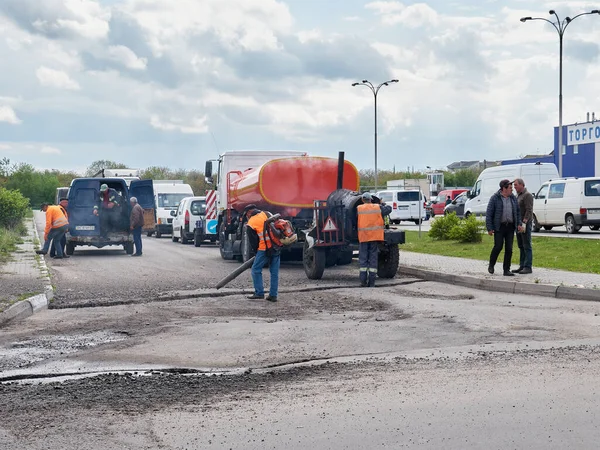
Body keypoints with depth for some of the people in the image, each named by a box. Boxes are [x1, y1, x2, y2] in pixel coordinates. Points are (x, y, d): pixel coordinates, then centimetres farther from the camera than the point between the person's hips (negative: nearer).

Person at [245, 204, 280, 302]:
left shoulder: (251, 223, -2)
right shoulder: (268, 214, 12)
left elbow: (253, 241, 2)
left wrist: (257, 250, 18)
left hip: (265, 249, -6)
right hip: (276, 247, 6)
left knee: (256, 270, 6)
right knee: (274, 272, 9)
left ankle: (259, 293, 2)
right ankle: (273, 295, 11)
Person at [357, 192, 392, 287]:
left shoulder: (359, 209, -1)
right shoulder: (378, 208, 2)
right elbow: (389, 209, 10)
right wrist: (383, 205, 28)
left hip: (363, 236, -1)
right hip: (375, 236, 1)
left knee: (363, 258, 6)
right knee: (373, 258, 6)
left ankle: (363, 281, 1)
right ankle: (371, 282, 3)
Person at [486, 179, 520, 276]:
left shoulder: (513, 198, 10)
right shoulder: (495, 198, -4)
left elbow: (517, 212, 17)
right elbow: (489, 214, -5)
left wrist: (519, 224, 3)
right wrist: (489, 228, -10)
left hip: (510, 227, 4)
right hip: (499, 227, -4)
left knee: (509, 248, 1)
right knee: (498, 246, -9)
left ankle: (506, 270, 7)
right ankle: (491, 265, 15)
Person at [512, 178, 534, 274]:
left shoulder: (527, 195, -10)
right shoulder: (518, 195, 19)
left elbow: (529, 211, -18)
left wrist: (524, 223, -24)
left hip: (525, 224, -10)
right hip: (519, 224, 10)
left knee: (527, 246, -8)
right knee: (521, 246, 11)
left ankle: (528, 267, -7)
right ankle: (522, 266, 15)